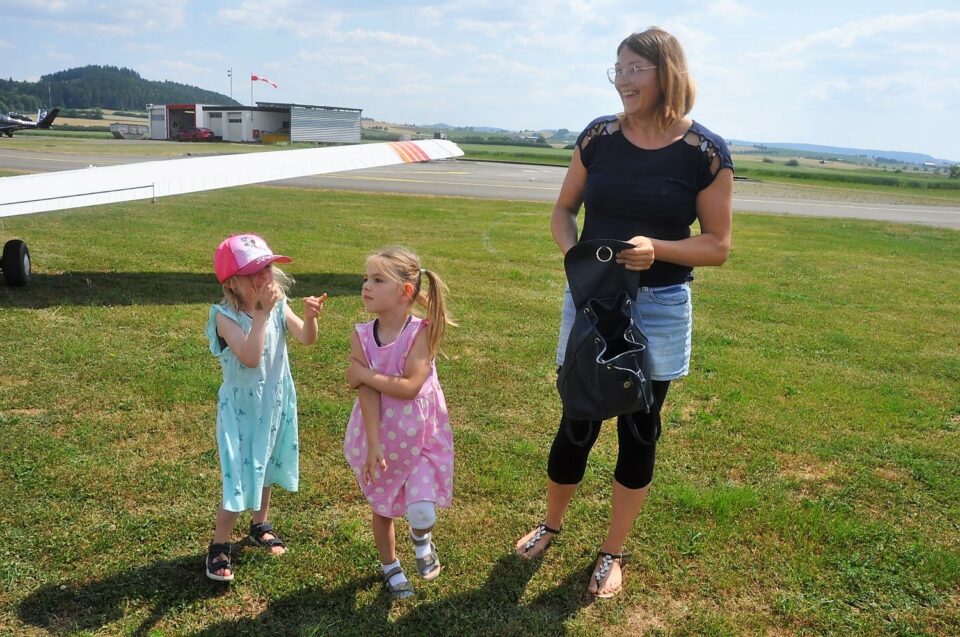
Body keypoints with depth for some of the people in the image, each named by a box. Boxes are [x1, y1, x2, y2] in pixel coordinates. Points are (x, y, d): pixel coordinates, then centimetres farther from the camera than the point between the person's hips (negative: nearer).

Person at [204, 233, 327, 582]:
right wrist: (263, 313, -36)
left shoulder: (278, 306, -8)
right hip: (242, 408, -5)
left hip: (275, 403, 5)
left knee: (265, 468, 22)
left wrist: (310, 317, -39)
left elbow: (306, 338, -19)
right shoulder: (226, 316, -22)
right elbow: (250, 357, -35)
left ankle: (260, 526, 45)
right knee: (240, 478, -3)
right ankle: (219, 546, 18)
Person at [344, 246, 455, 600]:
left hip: (421, 437, -3)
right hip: (381, 437, 3)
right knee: (382, 507, 18)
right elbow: (368, 394, -17)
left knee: (422, 512, -11)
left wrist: (362, 373, -23)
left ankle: (422, 538, 27)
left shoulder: (422, 332, -20)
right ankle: (390, 566, 45)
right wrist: (373, 445, -20)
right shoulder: (361, 336, -12)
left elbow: (409, 387, -29)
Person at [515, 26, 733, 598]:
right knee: (576, 425, 10)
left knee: (639, 432, 10)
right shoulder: (600, 136, -1)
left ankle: (613, 553, 30)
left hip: (659, 311, -1)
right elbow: (563, 212, 8)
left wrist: (657, 249, -22)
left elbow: (718, 246, -5)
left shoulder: (705, 152, -9)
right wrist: (572, 250, -12)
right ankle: (551, 525, 37)